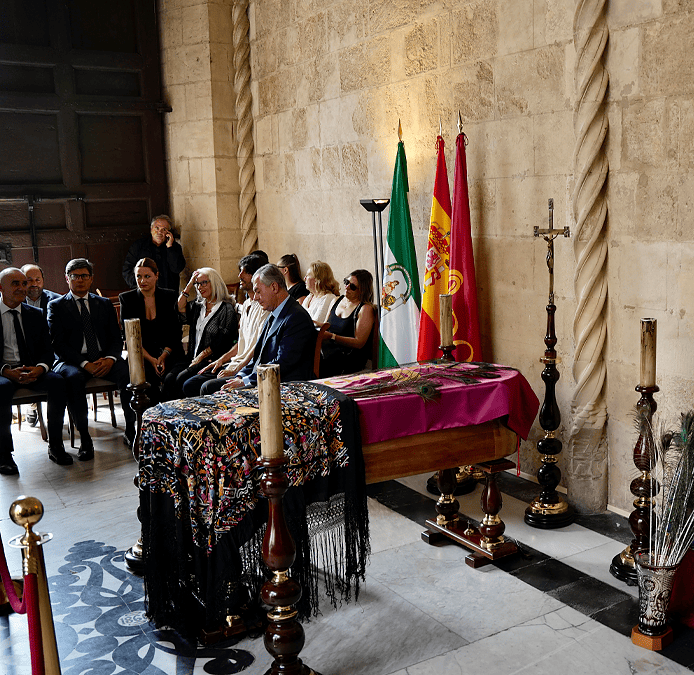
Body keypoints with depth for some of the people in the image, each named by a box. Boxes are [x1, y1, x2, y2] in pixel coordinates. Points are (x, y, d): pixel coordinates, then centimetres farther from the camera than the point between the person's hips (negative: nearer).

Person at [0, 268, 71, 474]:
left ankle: (55, 445, -16)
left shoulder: (36, 315, 12)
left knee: (57, 381, -27)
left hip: (33, 370, 3)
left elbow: (47, 351, 9)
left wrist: (39, 368, -15)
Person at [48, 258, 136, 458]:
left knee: (128, 372, -30)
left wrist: (110, 359, -12)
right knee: (73, 378, -37)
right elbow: (58, 344, -3)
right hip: (73, 361, -2)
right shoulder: (56, 306, 8)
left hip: (104, 360, 2)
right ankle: (85, 439, -28)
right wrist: (85, 364, -18)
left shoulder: (104, 304, 18)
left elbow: (116, 338, 11)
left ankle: (130, 430, -19)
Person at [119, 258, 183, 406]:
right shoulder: (127, 299, 6)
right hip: (141, 355, 0)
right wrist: (150, 359, -13)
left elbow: (176, 333, 6)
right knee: (147, 374, -31)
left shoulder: (170, 296, 8)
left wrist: (163, 356, -12)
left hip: (168, 353, 1)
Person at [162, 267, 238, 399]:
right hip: (194, 357, 6)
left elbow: (222, 341, -9)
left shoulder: (227, 309, -3)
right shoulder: (198, 306, 19)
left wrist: (201, 356, -11)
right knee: (169, 378, -19)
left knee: (182, 379, -27)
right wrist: (190, 285, 10)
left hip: (213, 359, -6)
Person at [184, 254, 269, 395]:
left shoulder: (264, 306, -13)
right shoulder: (246, 305, 18)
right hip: (234, 364, 9)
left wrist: (235, 370, -18)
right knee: (189, 385, 1)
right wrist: (221, 360, 14)